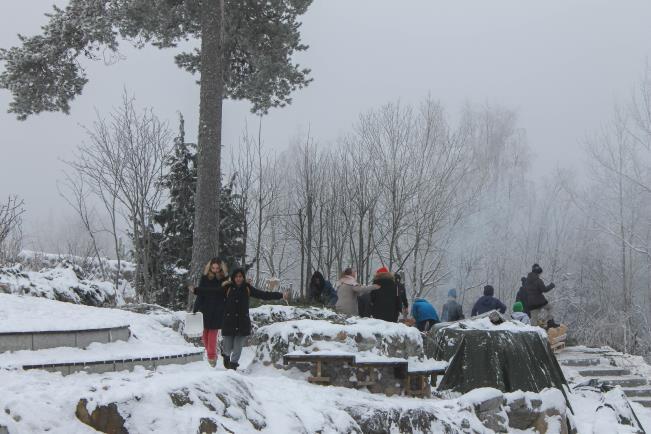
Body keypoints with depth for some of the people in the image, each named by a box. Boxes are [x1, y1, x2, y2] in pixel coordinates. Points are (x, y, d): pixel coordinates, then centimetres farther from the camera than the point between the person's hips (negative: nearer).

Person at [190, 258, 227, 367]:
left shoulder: (224, 280, 0)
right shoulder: (205, 278, 2)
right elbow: (200, 295, 2)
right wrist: (195, 310, -1)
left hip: (217, 311, -2)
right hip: (205, 309, 2)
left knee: (213, 332, -6)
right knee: (205, 333, 4)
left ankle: (212, 356, -3)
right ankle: (211, 355, 18)